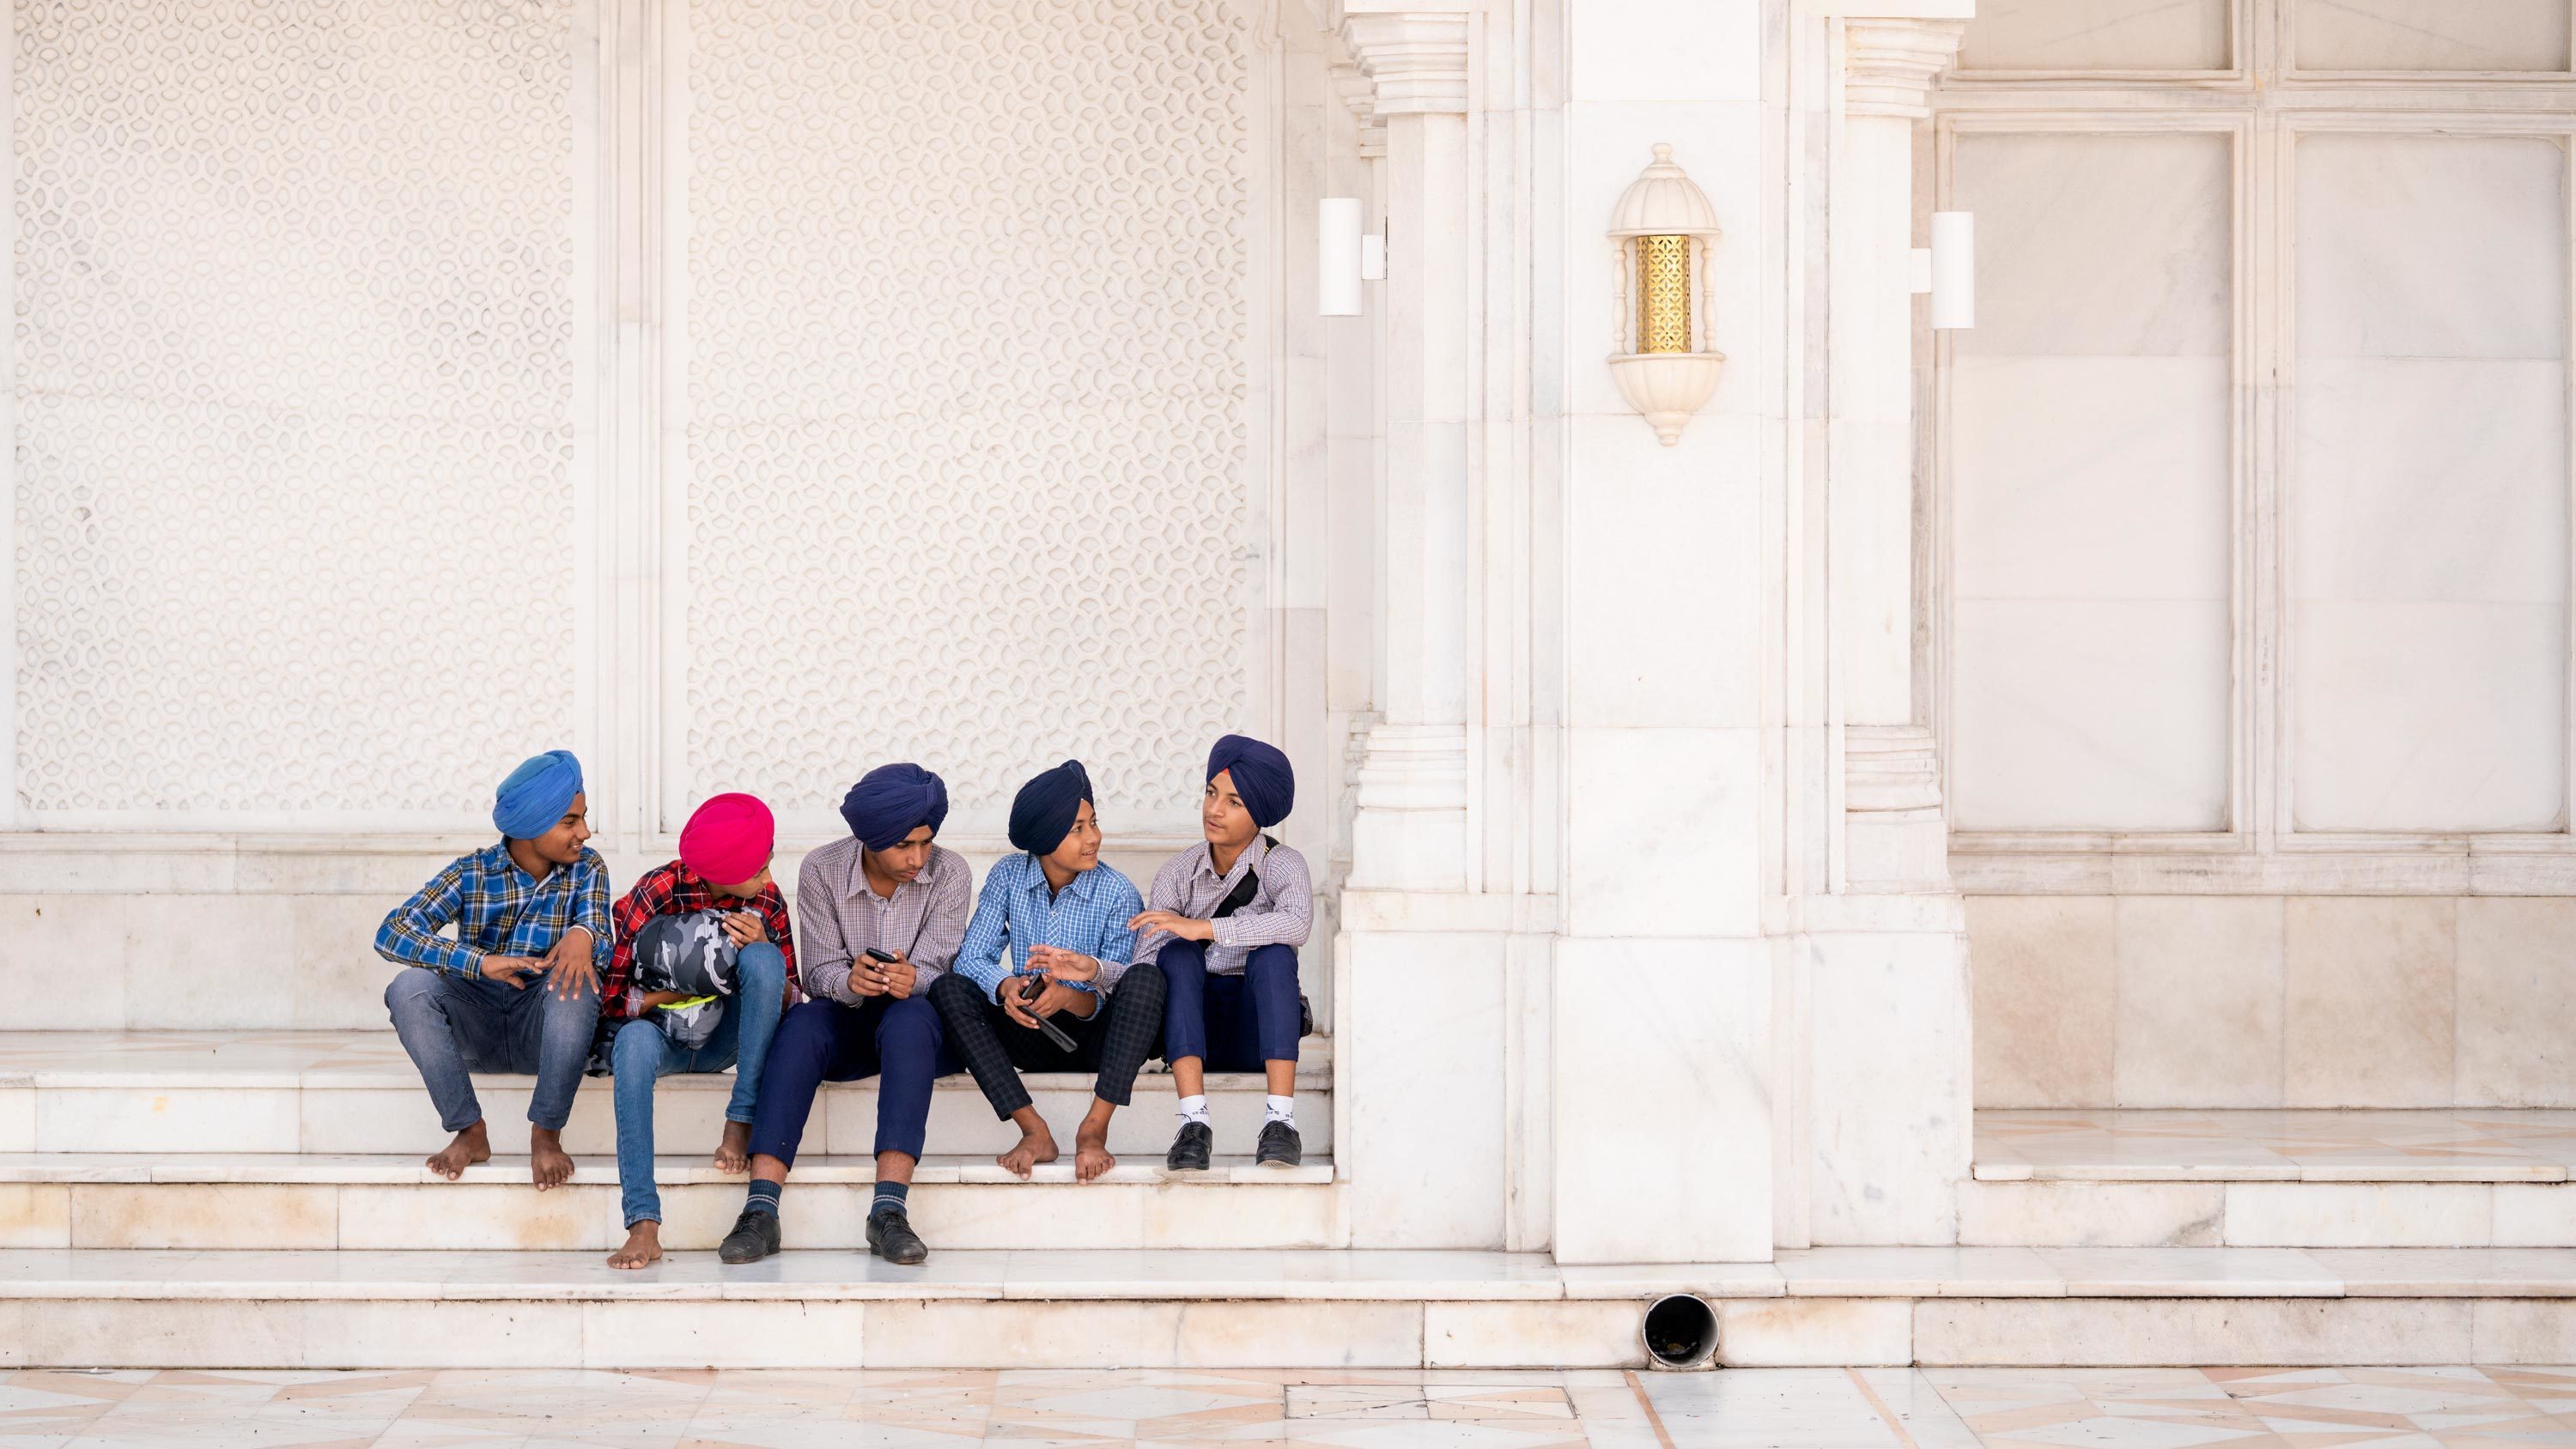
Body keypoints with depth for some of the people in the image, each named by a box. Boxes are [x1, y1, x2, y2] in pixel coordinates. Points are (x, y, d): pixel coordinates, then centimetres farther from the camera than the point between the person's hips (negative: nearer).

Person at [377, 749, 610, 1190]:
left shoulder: (586, 869, -3)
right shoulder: (471, 874, -8)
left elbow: (599, 932, -19)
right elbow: (391, 934, -19)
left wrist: (583, 935, -45)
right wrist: (480, 963, -34)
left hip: (543, 1029, 0)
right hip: (475, 1029, 0)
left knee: (576, 981, -32)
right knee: (410, 986, -27)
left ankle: (546, 1133, -21)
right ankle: (470, 1132, -17)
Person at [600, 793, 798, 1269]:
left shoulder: (767, 900, -3)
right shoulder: (656, 892, -13)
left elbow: (792, 1003, -2)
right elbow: (609, 999, -13)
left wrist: (761, 954, -20)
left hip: (727, 1038, 2)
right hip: (661, 1031, -2)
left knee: (762, 960, -28)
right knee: (635, 1040, -41)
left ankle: (741, 1123, -25)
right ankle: (643, 1226, -48)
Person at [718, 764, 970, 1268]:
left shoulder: (949, 873, -7)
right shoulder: (822, 871, -5)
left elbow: (935, 969, -13)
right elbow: (819, 971, -8)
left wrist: (910, 979, -38)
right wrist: (850, 982, -32)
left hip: (921, 1024, -1)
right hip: (847, 1025, 1)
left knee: (909, 1017, -36)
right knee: (803, 1023, -32)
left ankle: (889, 1210, -46)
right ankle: (761, 1210, -41)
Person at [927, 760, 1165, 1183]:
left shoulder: (1118, 894, -8)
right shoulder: (1008, 877, -1)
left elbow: (1119, 996, -12)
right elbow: (972, 956, -7)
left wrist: (1071, 998, -34)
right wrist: (1006, 987, -30)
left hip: (1094, 1038, -2)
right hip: (1030, 1037, 2)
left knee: (1146, 979, -31)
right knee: (948, 989, -23)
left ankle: (1094, 1129, -33)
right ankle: (1035, 1132, -28)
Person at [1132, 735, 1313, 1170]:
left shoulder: (1281, 864, -6)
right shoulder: (1179, 871, 3)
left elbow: (1296, 923, -30)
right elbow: (1144, 963, -6)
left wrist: (1204, 927, -34)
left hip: (1257, 1034, -2)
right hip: (1196, 1032, 2)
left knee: (1273, 954, -29)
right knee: (1177, 953, -25)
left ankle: (1281, 1119, -38)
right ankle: (1193, 1120, -38)